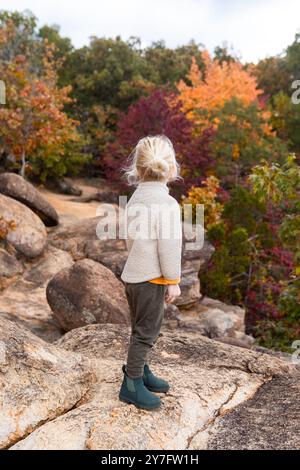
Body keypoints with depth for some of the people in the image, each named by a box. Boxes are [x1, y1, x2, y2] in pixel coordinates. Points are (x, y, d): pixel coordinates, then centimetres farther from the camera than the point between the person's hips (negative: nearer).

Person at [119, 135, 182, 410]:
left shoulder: (136, 199, 8)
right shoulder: (167, 204, -20)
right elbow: (168, 246, -20)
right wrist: (173, 281, -12)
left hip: (135, 273, 9)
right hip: (149, 278, -9)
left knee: (145, 328, 22)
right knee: (146, 331, 3)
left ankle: (140, 371, 37)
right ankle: (131, 385, 14)